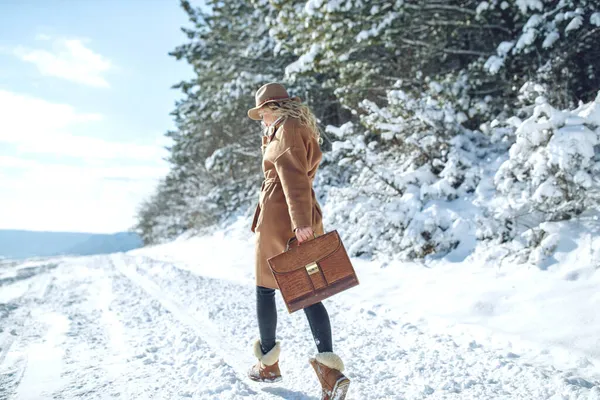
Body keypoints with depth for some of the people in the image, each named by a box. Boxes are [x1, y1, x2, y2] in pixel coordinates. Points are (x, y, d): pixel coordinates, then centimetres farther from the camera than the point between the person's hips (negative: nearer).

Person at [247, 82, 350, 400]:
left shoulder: (288, 130, -9)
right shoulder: (303, 131, 21)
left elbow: (294, 177, -24)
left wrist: (300, 221, -30)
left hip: (280, 218, -9)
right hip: (304, 220, 9)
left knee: (265, 288, 8)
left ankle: (268, 364, 22)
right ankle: (330, 370, -9)